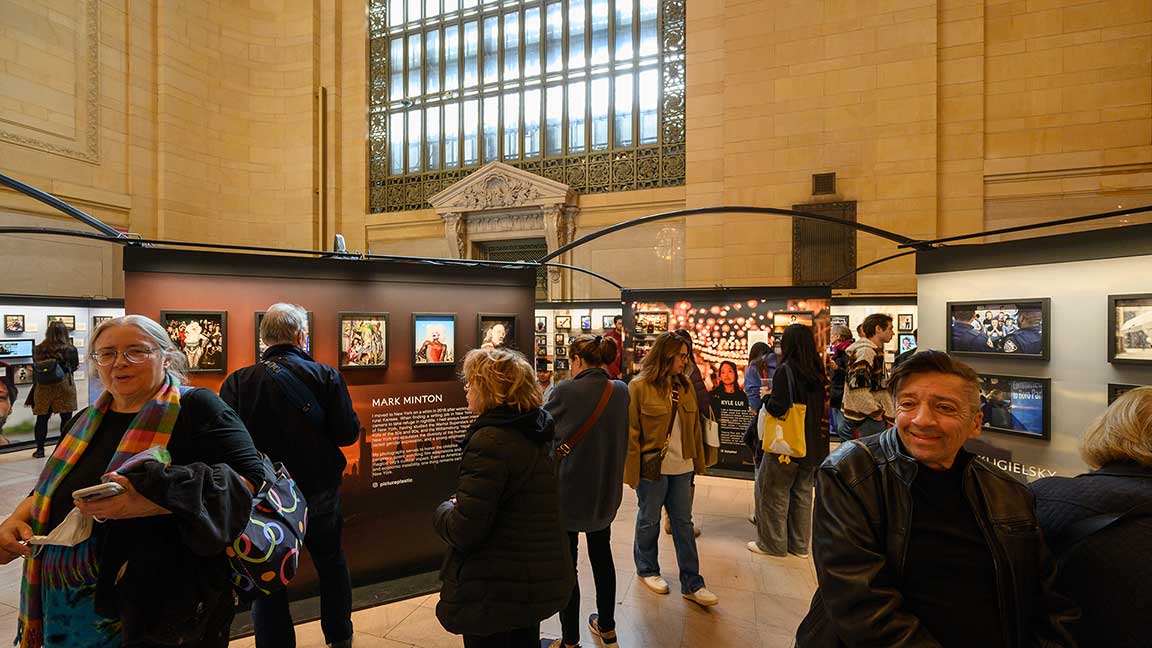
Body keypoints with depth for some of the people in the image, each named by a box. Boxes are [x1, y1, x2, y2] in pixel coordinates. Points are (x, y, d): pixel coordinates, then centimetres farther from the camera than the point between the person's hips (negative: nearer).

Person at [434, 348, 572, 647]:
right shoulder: (536, 434, 3)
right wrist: (461, 504, 11)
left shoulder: (490, 441, -25)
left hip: (496, 589, -8)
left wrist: (444, 510, -5)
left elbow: (463, 531, -25)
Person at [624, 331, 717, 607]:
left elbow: (694, 427, 11)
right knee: (649, 521, 13)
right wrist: (633, 470, -12)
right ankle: (647, 570, 34)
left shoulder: (685, 386, 5)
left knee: (684, 523, 12)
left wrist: (697, 461, 11)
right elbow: (631, 432, -12)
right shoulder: (639, 386, -13)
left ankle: (692, 584, 23)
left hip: (682, 467, 5)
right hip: (651, 468, -5)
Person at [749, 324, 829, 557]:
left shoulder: (786, 370, -18)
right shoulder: (818, 372, 3)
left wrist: (768, 397, -6)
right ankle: (800, 544, 28)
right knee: (803, 493, 17)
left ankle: (773, 543, 18)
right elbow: (824, 405, 12)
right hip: (812, 445, 7)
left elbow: (778, 407, -26)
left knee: (773, 493, 8)